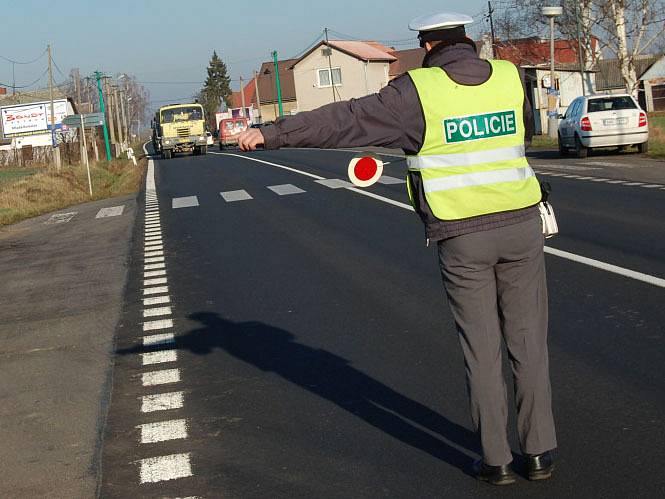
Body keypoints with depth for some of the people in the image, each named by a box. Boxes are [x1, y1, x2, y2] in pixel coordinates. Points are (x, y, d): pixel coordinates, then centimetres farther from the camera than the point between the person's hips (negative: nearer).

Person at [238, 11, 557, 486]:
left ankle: (497, 459, 14)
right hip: (522, 224, 3)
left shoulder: (417, 91, -7)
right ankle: (541, 451, 17)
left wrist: (274, 133, -5)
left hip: (462, 238, -3)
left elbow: (344, 120, -9)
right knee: (529, 341, 11)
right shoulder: (511, 76, 5)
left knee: (482, 349, 7)